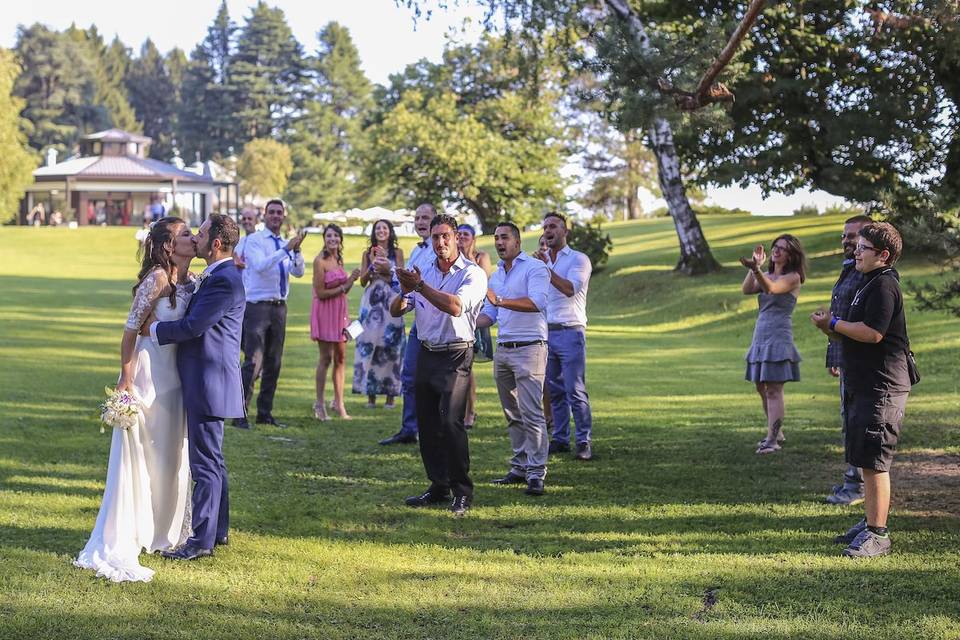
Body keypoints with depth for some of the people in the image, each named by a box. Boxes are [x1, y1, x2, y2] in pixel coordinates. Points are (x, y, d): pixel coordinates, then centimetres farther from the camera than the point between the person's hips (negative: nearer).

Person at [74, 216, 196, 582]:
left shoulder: (190, 281, 9)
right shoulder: (157, 278, -15)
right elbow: (131, 328, -16)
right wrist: (125, 378, -19)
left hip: (174, 373, 8)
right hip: (148, 370, -8)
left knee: (170, 455, 14)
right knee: (138, 455, -4)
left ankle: (160, 531, 27)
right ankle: (117, 544, 3)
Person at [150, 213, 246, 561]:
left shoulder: (224, 280, -19)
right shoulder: (216, 276, 14)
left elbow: (193, 325, -22)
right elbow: (195, 319, 18)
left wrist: (154, 329, -9)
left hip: (209, 384, -11)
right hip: (206, 381, 11)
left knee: (206, 463, -5)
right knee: (212, 460, 19)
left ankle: (201, 540, 1)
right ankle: (218, 529, 29)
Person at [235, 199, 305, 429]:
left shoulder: (286, 244, 15)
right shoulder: (254, 240, -3)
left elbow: (299, 272, 2)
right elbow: (260, 266, -20)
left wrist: (297, 250, -15)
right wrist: (286, 249, -23)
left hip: (279, 307, 7)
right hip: (257, 306, -7)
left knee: (274, 363, 10)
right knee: (254, 362, -13)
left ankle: (265, 413, 18)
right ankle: (240, 414, -10)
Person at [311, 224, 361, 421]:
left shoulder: (338, 259, 13)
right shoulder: (320, 261, -10)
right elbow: (320, 293, -14)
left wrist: (351, 281, -2)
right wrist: (344, 287, -13)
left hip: (339, 311, 7)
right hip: (325, 310, -7)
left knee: (340, 357, 8)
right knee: (326, 358, -4)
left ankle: (338, 403, 14)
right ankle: (319, 403, 4)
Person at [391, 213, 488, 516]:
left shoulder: (472, 273, -5)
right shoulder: (424, 273, 12)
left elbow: (456, 306, -23)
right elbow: (395, 311, 8)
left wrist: (420, 286, -22)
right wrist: (405, 292, -14)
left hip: (456, 355, -6)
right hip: (426, 353, 6)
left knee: (450, 421, -16)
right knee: (427, 423, 7)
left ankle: (463, 491, -7)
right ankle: (438, 486, 16)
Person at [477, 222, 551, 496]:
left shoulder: (534, 268, -6)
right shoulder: (495, 275, 18)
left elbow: (537, 302, -22)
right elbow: (489, 315, 21)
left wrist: (500, 301, -30)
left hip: (529, 349, -8)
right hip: (502, 350, 8)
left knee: (531, 413, -11)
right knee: (512, 414, 10)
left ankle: (536, 473, -10)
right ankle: (520, 467, 17)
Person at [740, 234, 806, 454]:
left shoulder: (792, 278, -5)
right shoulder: (767, 276, 16)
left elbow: (772, 288, -25)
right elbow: (746, 290, -2)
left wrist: (756, 269, -43)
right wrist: (754, 267, -14)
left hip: (779, 337, -8)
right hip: (760, 335, 8)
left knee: (774, 389, -10)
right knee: (762, 388, 12)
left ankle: (772, 440, -11)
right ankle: (776, 432, 25)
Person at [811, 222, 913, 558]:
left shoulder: (884, 285, -15)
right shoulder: (870, 283, 19)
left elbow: (873, 333, -24)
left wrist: (834, 323, -12)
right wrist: (832, 329, 5)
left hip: (882, 387, -11)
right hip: (863, 385, 11)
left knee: (873, 462, -8)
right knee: (866, 460, 17)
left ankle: (878, 535, -4)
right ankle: (870, 522, 27)